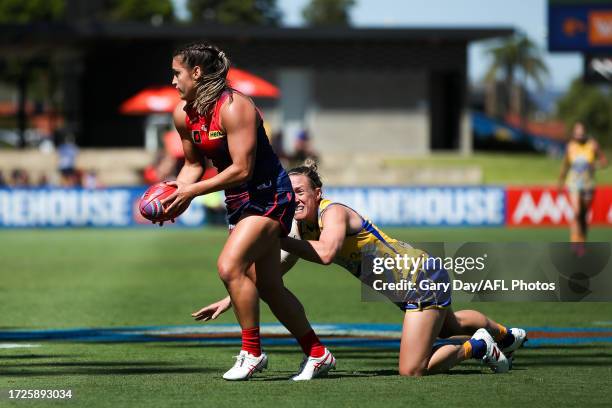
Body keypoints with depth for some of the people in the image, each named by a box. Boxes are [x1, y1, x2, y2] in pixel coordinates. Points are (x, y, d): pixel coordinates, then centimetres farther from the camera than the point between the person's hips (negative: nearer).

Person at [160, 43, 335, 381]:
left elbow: (241, 169, -26)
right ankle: (317, 354, 20)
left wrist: (193, 191, -25)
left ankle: (252, 352, -11)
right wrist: (177, 192, -4)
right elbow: (194, 164, 15)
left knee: (229, 266, -23)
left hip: (269, 196, -9)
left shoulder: (233, 107, -23)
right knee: (268, 287, 9)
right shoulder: (184, 115, 2)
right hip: (239, 202, 9)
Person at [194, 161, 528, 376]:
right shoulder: (303, 225, -2)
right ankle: (504, 334, 66)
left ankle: (478, 347, 7)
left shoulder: (334, 213, -27)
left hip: (423, 280, -10)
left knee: (411, 371, -16)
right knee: (448, 326, 37)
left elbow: (325, 254, -48)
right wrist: (230, 300, -2)